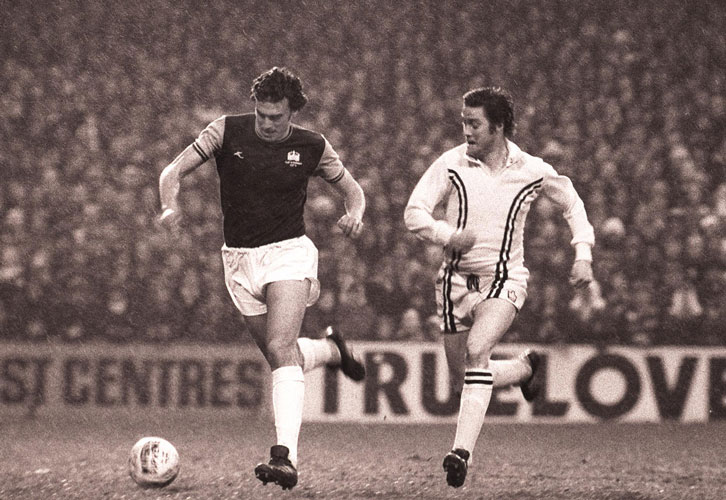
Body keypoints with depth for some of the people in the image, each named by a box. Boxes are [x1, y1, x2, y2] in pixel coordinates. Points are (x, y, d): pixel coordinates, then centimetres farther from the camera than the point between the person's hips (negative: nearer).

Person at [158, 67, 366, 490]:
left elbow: (351, 189, 13)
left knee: (281, 348, -23)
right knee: (280, 356, 12)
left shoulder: (312, 147, -2)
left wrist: (355, 214, -11)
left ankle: (286, 456, -32)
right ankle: (331, 350, 47)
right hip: (240, 260, 3)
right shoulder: (228, 131, -3)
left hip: (288, 253, -3)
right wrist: (171, 207, -25)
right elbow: (174, 171, -3)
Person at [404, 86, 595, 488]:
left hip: (504, 280, -3)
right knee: (460, 382, 9)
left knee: (477, 350, -29)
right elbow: (414, 213, -9)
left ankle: (462, 451, -31)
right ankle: (526, 367, 39)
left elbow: (571, 203, 14)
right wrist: (448, 236, -28)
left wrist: (583, 254, 2)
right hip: (456, 280, 3)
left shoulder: (531, 171, -3)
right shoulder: (451, 164, -5)